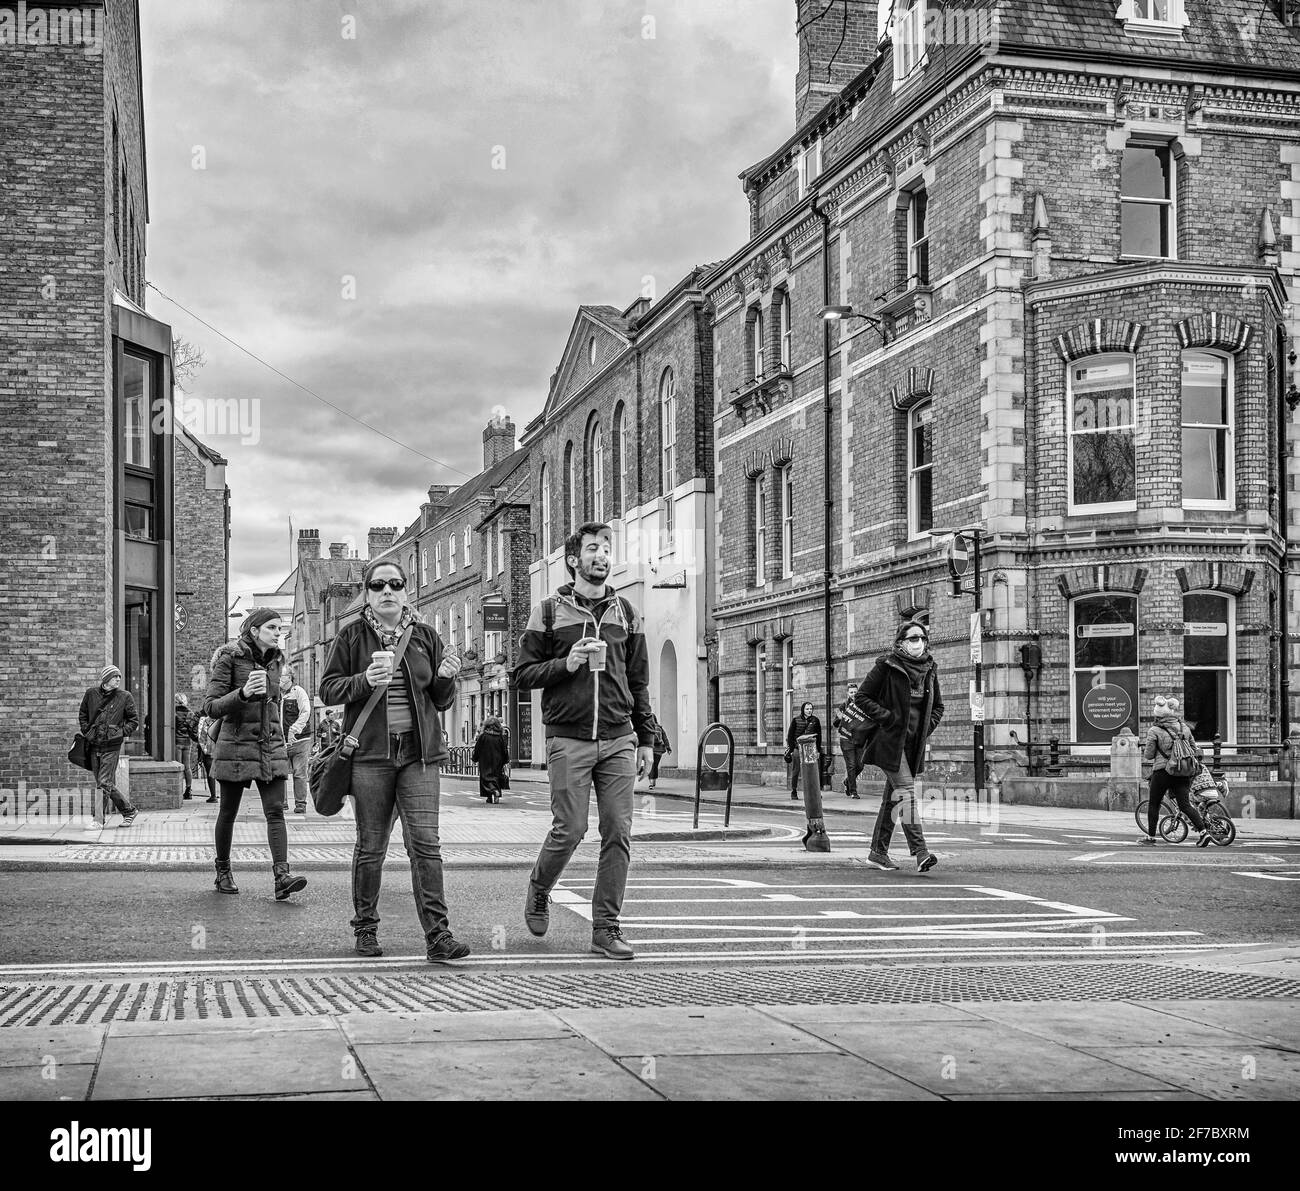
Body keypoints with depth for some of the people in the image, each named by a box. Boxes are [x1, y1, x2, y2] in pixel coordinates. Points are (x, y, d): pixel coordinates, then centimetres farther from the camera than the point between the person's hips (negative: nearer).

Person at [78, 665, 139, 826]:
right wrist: (86, 732, 7)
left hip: (111, 746, -4)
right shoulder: (91, 694, 6)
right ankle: (129, 811, 17)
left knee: (104, 784, -12)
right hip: (93, 745, 4)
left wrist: (121, 733, -5)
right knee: (104, 784, 7)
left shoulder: (124, 697, 1)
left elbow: (134, 721, 6)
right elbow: (82, 715, 19)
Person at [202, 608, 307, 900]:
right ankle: (223, 873, 24)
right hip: (236, 743, -4)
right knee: (228, 812, 7)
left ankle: (281, 876, -20)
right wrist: (243, 693, -28)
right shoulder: (229, 658, -7)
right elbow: (211, 707, -12)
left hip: (270, 744, 4)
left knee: (275, 810, -10)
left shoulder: (275, 660, 10)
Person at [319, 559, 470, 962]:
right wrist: (365, 681, -14)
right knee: (371, 846, 5)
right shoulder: (351, 636, 6)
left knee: (425, 842, -8)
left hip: (419, 752, 1)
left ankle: (437, 935, -10)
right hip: (370, 752, -1)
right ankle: (365, 928, 21)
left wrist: (446, 679, -7)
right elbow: (328, 689, 3)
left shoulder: (425, 635, 12)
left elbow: (441, 701, 15)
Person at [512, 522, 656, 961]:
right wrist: (566, 664, -13)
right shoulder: (549, 612, 4)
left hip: (618, 739, 3)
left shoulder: (625, 612, 13)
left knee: (619, 833, -2)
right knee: (569, 830, -4)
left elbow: (639, 681, 15)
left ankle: (606, 928, 6)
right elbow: (523, 674, 4)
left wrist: (646, 739, 11)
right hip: (568, 739, -3)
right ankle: (538, 892, 25)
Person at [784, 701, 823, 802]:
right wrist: (791, 749, 0)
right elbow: (790, 735, 6)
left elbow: (819, 736, 10)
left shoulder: (815, 720, 6)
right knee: (795, 771, 2)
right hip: (797, 748, -1)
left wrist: (818, 750, 5)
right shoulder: (796, 720, 2)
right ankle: (794, 791, 12)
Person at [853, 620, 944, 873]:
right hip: (890, 740, -6)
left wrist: (928, 726, 6)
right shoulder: (887, 666, -8)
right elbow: (861, 696, -6)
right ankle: (920, 852, -21)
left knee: (893, 797, 11)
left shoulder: (929, 669, 10)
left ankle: (878, 851, 19)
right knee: (906, 791, -16)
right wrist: (886, 717, -13)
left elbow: (938, 706, 23)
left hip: (914, 743, 6)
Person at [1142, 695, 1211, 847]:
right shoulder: (1184, 727, 6)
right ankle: (1203, 832, -13)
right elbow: (1193, 748, 13)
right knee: (1185, 805, 2)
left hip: (1162, 770, -4)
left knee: (1153, 804, 12)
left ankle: (1151, 836, 17)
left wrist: (1145, 752, 15)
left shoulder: (1154, 731, -9)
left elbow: (1149, 755, -6)